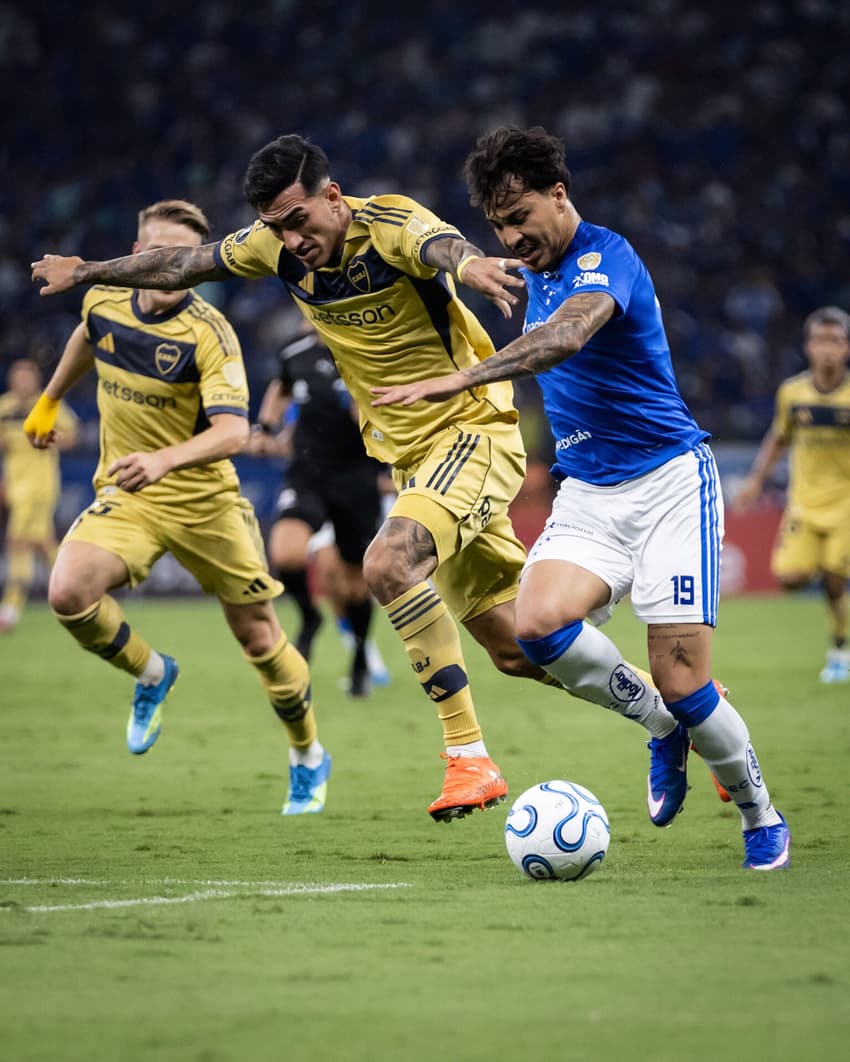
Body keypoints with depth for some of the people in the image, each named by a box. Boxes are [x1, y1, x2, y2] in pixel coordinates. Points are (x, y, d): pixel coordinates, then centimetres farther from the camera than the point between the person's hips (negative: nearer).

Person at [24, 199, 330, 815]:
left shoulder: (210, 333, -21)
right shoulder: (105, 302, -5)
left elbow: (233, 431, -33)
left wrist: (164, 459, -49)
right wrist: (50, 400, 32)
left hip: (205, 502, -3)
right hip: (125, 495, 3)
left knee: (260, 639, 5)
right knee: (69, 592, -25)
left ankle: (309, 758, 32)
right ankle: (152, 677, 6)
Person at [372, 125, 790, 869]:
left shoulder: (605, 258, -17)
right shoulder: (537, 271, 10)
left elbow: (565, 338, -39)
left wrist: (460, 380, -46)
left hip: (669, 483, -7)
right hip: (586, 495, 7)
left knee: (682, 682, -12)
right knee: (539, 625, -23)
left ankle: (762, 819, 14)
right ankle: (664, 727, 2)